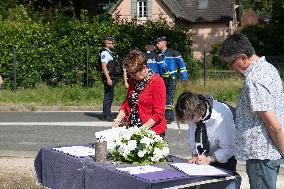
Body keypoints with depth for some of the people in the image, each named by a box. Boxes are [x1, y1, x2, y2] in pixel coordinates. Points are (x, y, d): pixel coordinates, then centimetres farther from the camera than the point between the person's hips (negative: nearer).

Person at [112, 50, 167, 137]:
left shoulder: (157, 82, -14)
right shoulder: (133, 80, 7)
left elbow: (158, 113, -16)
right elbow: (126, 104, 15)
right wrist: (118, 120, -1)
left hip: (152, 130, -6)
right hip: (133, 130, 6)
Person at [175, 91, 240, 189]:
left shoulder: (221, 117, -29)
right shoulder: (192, 114, -14)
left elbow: (228, 149, -19)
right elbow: (192, 140, 3)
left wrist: (209, 159, -27)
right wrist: (195, 155, -12)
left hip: (222, 161, -4)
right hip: (202, 159, 4)